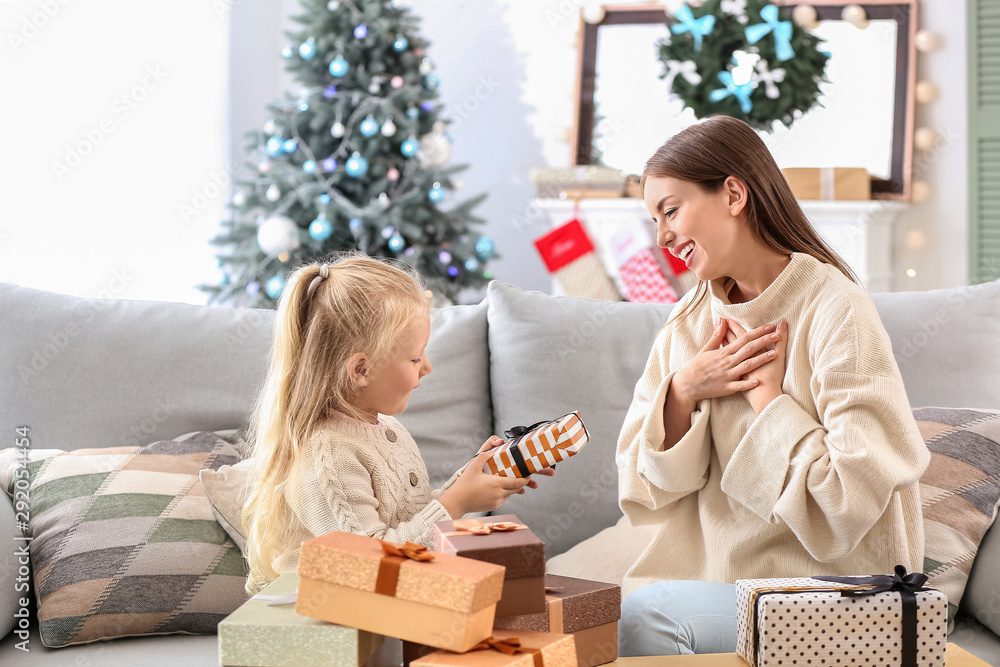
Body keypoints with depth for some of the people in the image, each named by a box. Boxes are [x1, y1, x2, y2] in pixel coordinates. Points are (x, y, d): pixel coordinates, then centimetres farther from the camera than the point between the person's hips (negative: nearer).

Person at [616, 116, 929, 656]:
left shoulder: (837, 312, -13)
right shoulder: (690, 320, 7)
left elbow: (851, 501, -20)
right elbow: (642, 491, 4)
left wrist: (766, 395, -13)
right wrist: (684, 392, -11)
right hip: (712, 570, 5)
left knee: (646, 613, -24)